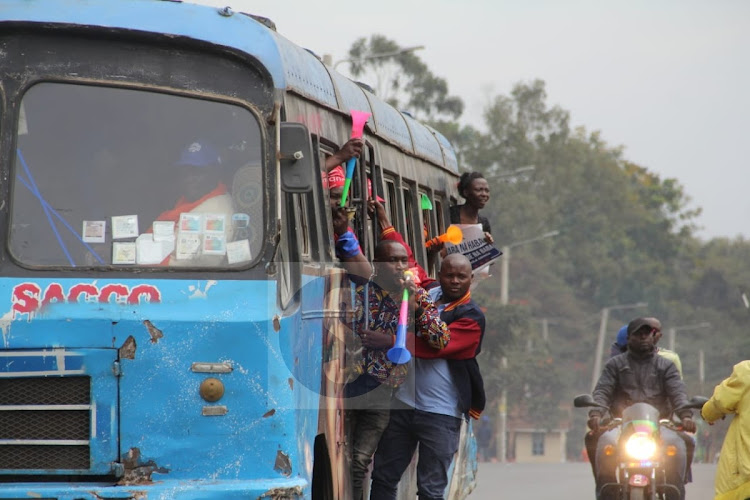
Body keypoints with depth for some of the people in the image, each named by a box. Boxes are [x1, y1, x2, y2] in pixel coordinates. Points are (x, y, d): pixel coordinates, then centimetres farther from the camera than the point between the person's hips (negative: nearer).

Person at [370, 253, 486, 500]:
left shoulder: (472, 317, -9)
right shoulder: (428, 295, 7)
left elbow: (434, 346, -21)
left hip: (441, 413, -6)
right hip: (404, 403, 6)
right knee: (383, 478, 9)